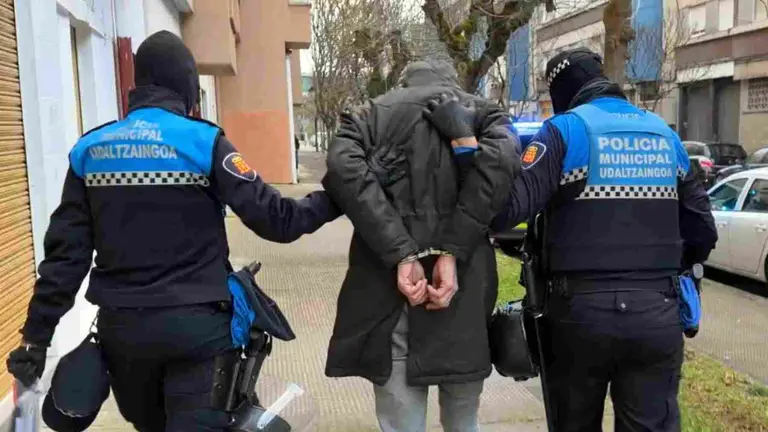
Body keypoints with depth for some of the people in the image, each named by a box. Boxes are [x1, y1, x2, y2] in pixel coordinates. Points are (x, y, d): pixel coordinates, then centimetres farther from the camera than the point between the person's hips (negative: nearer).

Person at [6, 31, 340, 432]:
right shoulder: (202, 141, -10)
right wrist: (333, 198, 3)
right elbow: (274, 218, -12)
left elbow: (66, 252, 2)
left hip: (119, 327, 5)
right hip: (196, 326, -5)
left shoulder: (89, 149, 2)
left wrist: (36, 335, 8)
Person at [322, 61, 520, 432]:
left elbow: (343, 168, -8)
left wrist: (400, 255, -13)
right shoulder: (485, 113, 15)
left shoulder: (371, 114, 15)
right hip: (464, 289, 1)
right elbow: (501, 159, -9)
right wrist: (453, 252, -12)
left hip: (388, 289, -1)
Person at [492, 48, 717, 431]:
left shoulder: (566, 129, -3)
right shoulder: (665, 134, 14)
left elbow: (510, 204, -17)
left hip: (582, 309, -3)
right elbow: (701, 228, 15)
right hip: (657, 312, 4)